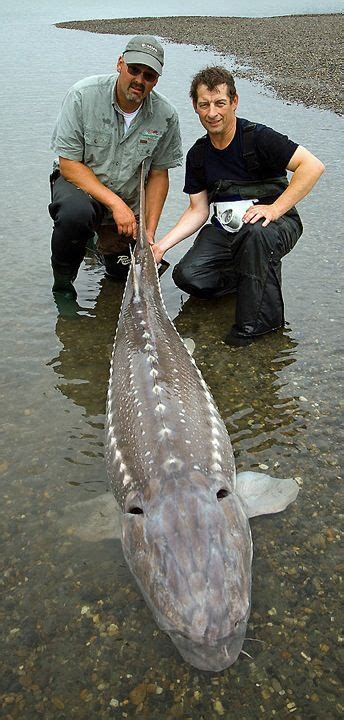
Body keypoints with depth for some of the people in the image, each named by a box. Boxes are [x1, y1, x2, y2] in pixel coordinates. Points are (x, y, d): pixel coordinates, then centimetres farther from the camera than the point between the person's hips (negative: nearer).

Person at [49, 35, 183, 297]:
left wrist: (149, 232, -9)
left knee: (122, 271, 4)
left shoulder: (166, 116, -12)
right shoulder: (84, 95, -21)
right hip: (79, 183, -3)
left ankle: (104, 235, 39)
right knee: (75, 213, -38)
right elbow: (69, 165, -19)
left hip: (127, 201, 4)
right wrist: (115, 204, -27)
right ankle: (62, 283, -9)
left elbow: (158, 175, -2)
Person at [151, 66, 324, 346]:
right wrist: (162, 246, -5)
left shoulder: (258, 137, -14)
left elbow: (313, 166, -23)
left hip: (277, 224, -5)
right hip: (227, 227, 6)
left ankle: (259, 319, -21)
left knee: (254, 233, -41)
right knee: (187, 275, -16)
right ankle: (259, 277, 8)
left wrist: (274, 209, -28)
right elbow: (198, 210, 6)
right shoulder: (198, 155, 5)